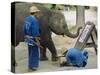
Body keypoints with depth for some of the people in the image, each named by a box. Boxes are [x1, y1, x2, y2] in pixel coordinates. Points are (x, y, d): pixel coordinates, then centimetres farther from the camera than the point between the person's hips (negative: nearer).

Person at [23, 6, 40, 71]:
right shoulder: (34, 20, -21)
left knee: (30, 53, 20)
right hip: (33, 39, -9)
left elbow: (25, 30, 11)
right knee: (34, 53, 4)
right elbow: (35, 32, -24)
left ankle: (30, 66, 32)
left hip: (28, 39, 9)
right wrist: (37, 42, -18)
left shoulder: (27, 19, 5)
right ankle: (32, 67, 12)